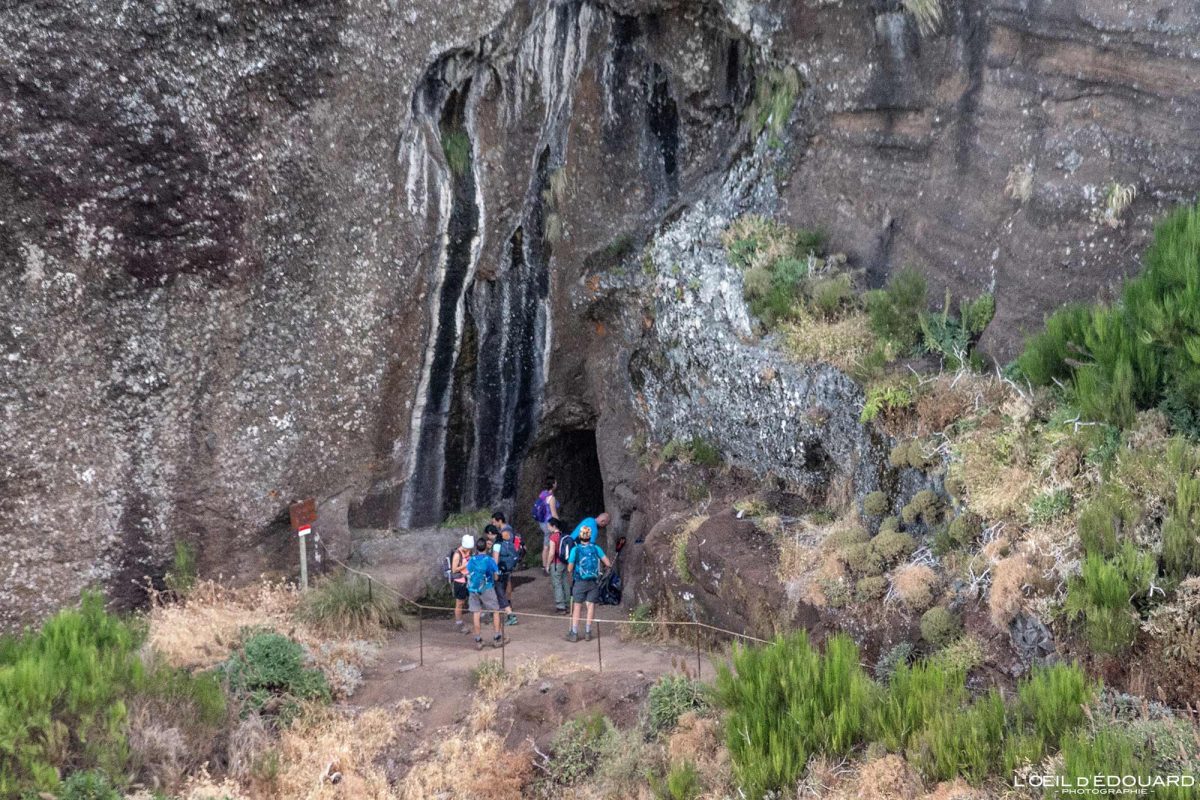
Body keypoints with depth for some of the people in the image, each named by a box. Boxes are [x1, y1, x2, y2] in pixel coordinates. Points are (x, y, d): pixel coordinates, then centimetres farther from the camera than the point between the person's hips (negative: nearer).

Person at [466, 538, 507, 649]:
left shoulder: (471, 560, 3)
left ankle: (478, 641, 9)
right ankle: (497, 638, 8)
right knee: (496, 611, 9)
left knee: (476, 614, 6)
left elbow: (468, 574, 11)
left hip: (473, 589, 3)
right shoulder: (489, 560, -6)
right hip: (487, 589, -3)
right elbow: (496, 576, 0)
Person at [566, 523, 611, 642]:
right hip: (594, 582, 2)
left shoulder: (575, 549, -7)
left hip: (580, 582, -2)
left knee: (576, 606, 4)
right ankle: (588, 632, 13)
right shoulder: (596, 548, -2)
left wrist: (572, 572, 16)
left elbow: (569, 569, -5)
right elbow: (608, 564, -3)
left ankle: (574, 633, 5)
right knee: (591, 605, 9)